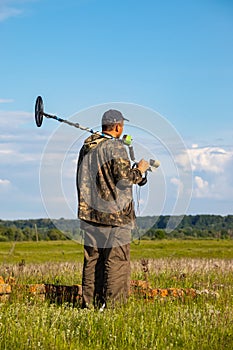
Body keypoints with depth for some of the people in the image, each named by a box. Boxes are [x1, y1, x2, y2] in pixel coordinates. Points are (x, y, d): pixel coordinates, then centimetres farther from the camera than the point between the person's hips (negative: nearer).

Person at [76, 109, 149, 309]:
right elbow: (124, 178, -18)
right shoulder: (116, 147, -13)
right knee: (117, 259, -2)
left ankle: (90, 302, 13)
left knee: (92, 258, 11)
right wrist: (139, 170, 0)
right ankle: (112, 304, -4)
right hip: (115, 214, -7)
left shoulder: (87, 147, 11)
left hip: (90, 211, 7)